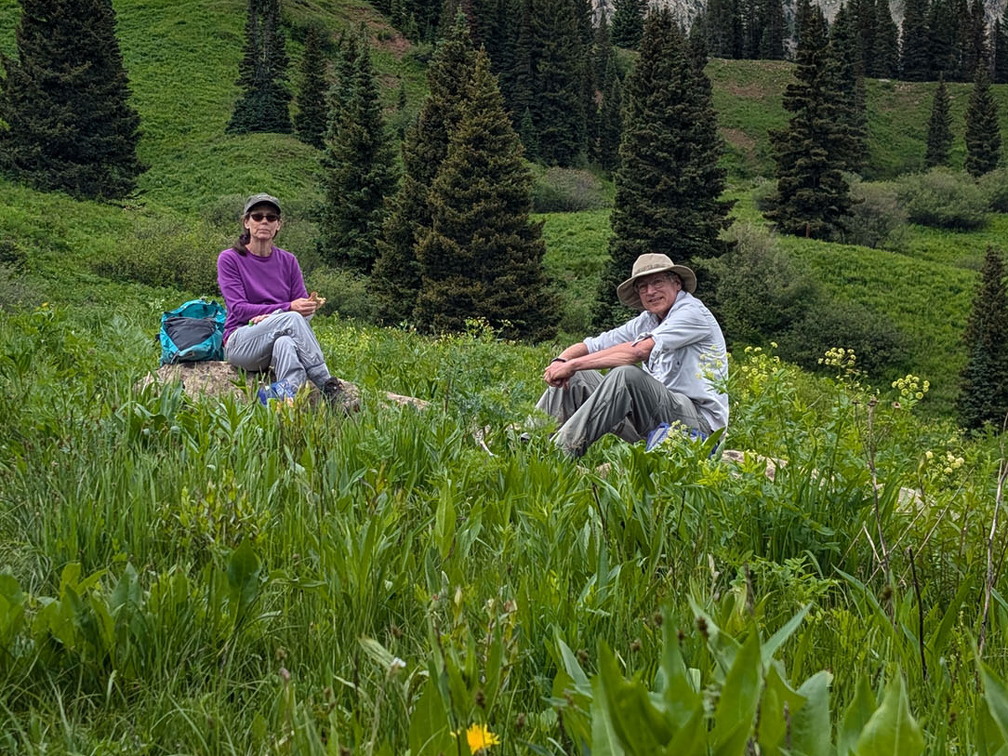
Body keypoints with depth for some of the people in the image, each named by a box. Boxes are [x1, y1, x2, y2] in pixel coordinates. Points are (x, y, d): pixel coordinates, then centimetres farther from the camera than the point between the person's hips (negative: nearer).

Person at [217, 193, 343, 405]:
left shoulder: (288, 261, 13)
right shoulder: (229, 259, 2)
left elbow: (303, 306, 5)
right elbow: (238, 309, -9)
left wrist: (271, 315, -18)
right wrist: (288, 308, -22)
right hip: (241, 343, -3)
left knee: (285, 343, -36)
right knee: (292, 319, -32)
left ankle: (288, 396, -59)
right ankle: (328, 387, -37)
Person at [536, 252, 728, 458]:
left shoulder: (692, 312, -9)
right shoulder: (646, 321, 15)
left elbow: (639, 351, -23)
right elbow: (592, 345, 12)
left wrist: (573, 364, -21)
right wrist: (561, 361, -12)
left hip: (699, 422, -8)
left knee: (627, 374, -31)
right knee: (575, 377, 3)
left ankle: (562, 453, -34)